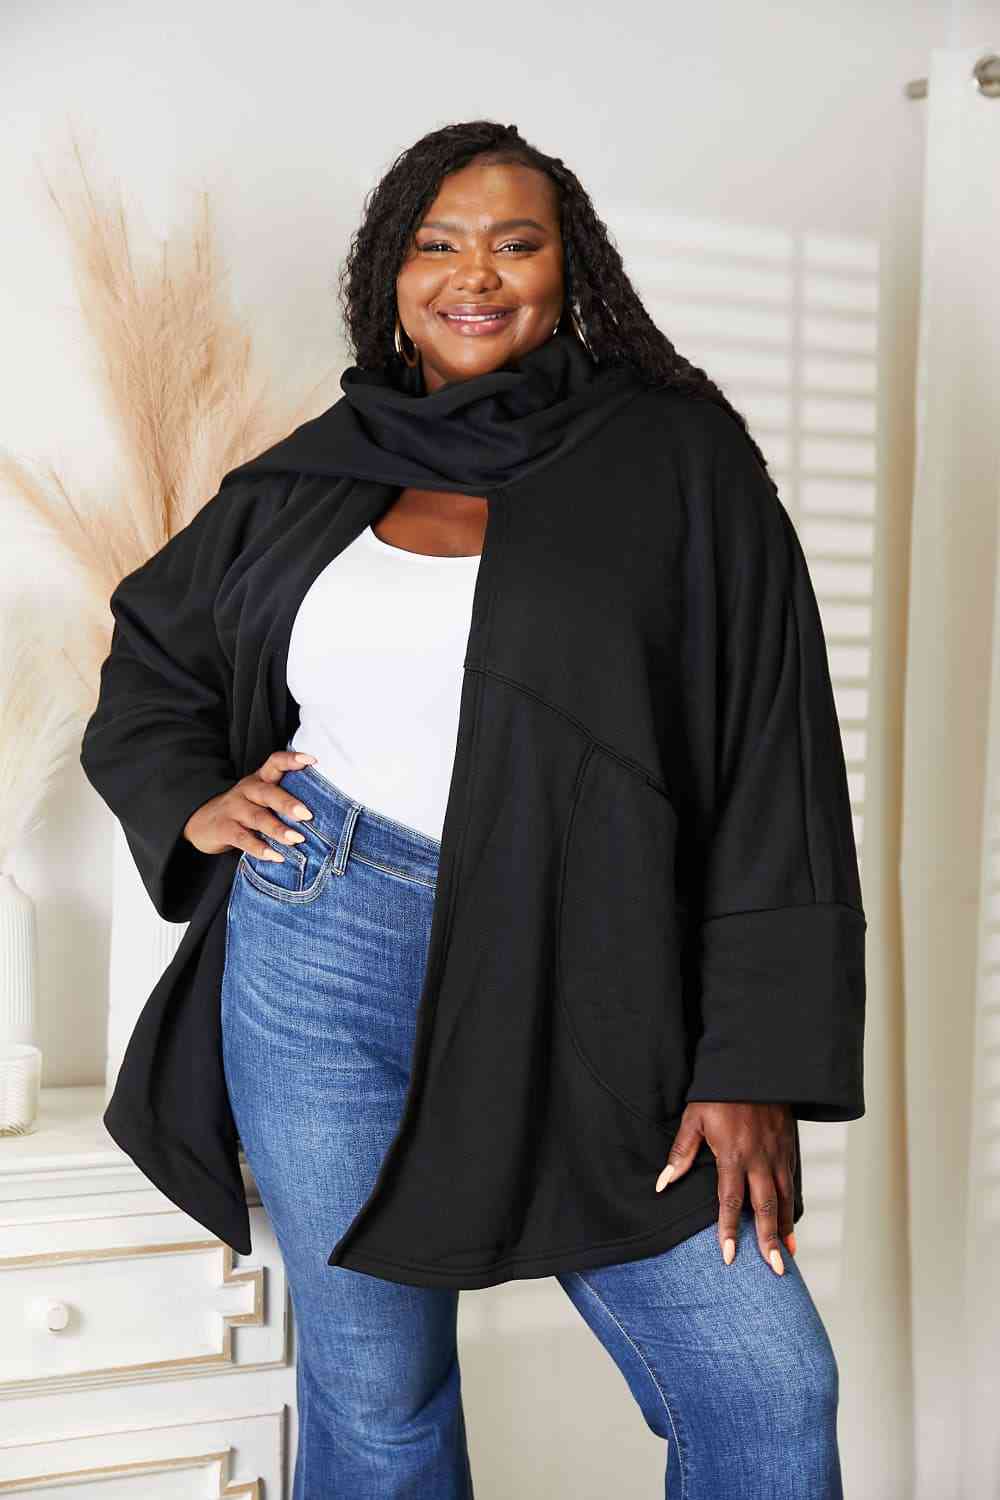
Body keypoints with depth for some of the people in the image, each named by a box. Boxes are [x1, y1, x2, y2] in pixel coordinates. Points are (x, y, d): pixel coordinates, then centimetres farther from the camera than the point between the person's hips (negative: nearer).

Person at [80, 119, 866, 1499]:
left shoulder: (674, 459, 1)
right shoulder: (313, 476, 10)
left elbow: (773, 762, -4)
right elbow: (149, 649, 26)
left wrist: (755, 1064, -10)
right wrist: (186, 798, 5)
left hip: (574, 986, -1)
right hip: (317, 957, 2)